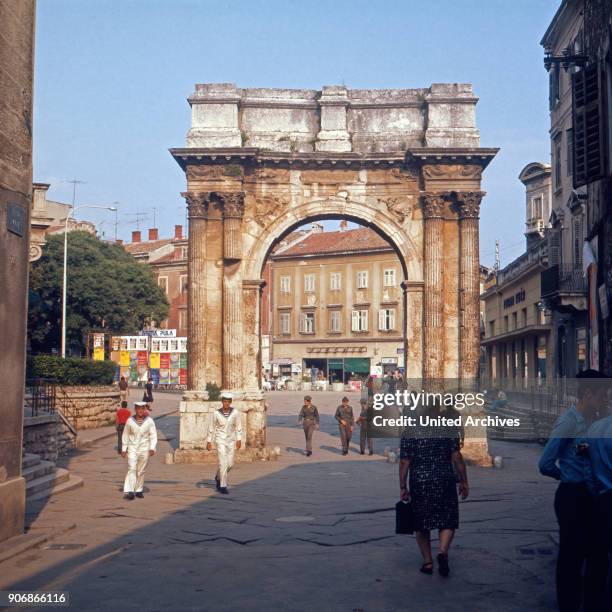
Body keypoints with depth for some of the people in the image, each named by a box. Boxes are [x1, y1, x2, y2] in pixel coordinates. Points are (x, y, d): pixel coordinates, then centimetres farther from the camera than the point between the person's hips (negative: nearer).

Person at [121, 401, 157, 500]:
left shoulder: (149, 421, -3)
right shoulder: (130, 421, -2)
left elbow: (153, 435, -4)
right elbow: (125, 435, 6)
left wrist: (152, 448, -14)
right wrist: (123, 449, 4)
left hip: (144, 449, 1)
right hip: (132, 448, -1)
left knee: (141, 471, 8)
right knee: (131, 469, -14)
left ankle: (138, 490, 20)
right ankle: (129, 491, -21)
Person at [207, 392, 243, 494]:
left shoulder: (235, 412, -7)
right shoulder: (216, 413, -10)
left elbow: (238, 426, 1)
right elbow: (212, 428, -1)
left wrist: (239, 440, -4)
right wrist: (209, 442, 1)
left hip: (230, 440, 3)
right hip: (220, 440, -3)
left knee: (230, 463, 8)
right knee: (223, 463, -12)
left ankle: (218, 477, 37)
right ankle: (223, 486, -3)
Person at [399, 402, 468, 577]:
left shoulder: (409, 433, 1)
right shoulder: (449, 430, 1)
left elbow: (404, 462, -2)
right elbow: (457, 458, -4)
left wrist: (402, 487, 3)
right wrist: (464, 482, 3)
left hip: (419, 484, 1)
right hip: (444, 482, -1)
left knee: (421, 524, 11)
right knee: (448, 520, 8)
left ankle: (427, 562, 13)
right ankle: (443, 551, -15)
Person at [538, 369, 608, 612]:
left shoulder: (593, 420, 7)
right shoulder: (569, 421, -15)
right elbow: (545, 464, -14)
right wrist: (567, 476, 2)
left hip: (591, 495, 7)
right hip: (573, 495, -7)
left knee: (598, 553, 15)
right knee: (572, 556, 5)